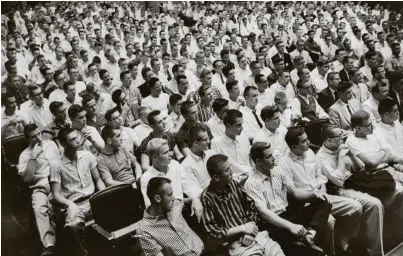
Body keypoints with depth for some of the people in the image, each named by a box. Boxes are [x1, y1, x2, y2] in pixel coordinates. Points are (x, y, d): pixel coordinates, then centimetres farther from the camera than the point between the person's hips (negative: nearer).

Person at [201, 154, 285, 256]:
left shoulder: (233, 184, 2)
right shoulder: (207, 197, -13)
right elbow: (214, 233, -10)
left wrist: (251, 224, -3)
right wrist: (242, 228, -12)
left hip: (257, 235, 5)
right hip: (238, 245, -5)